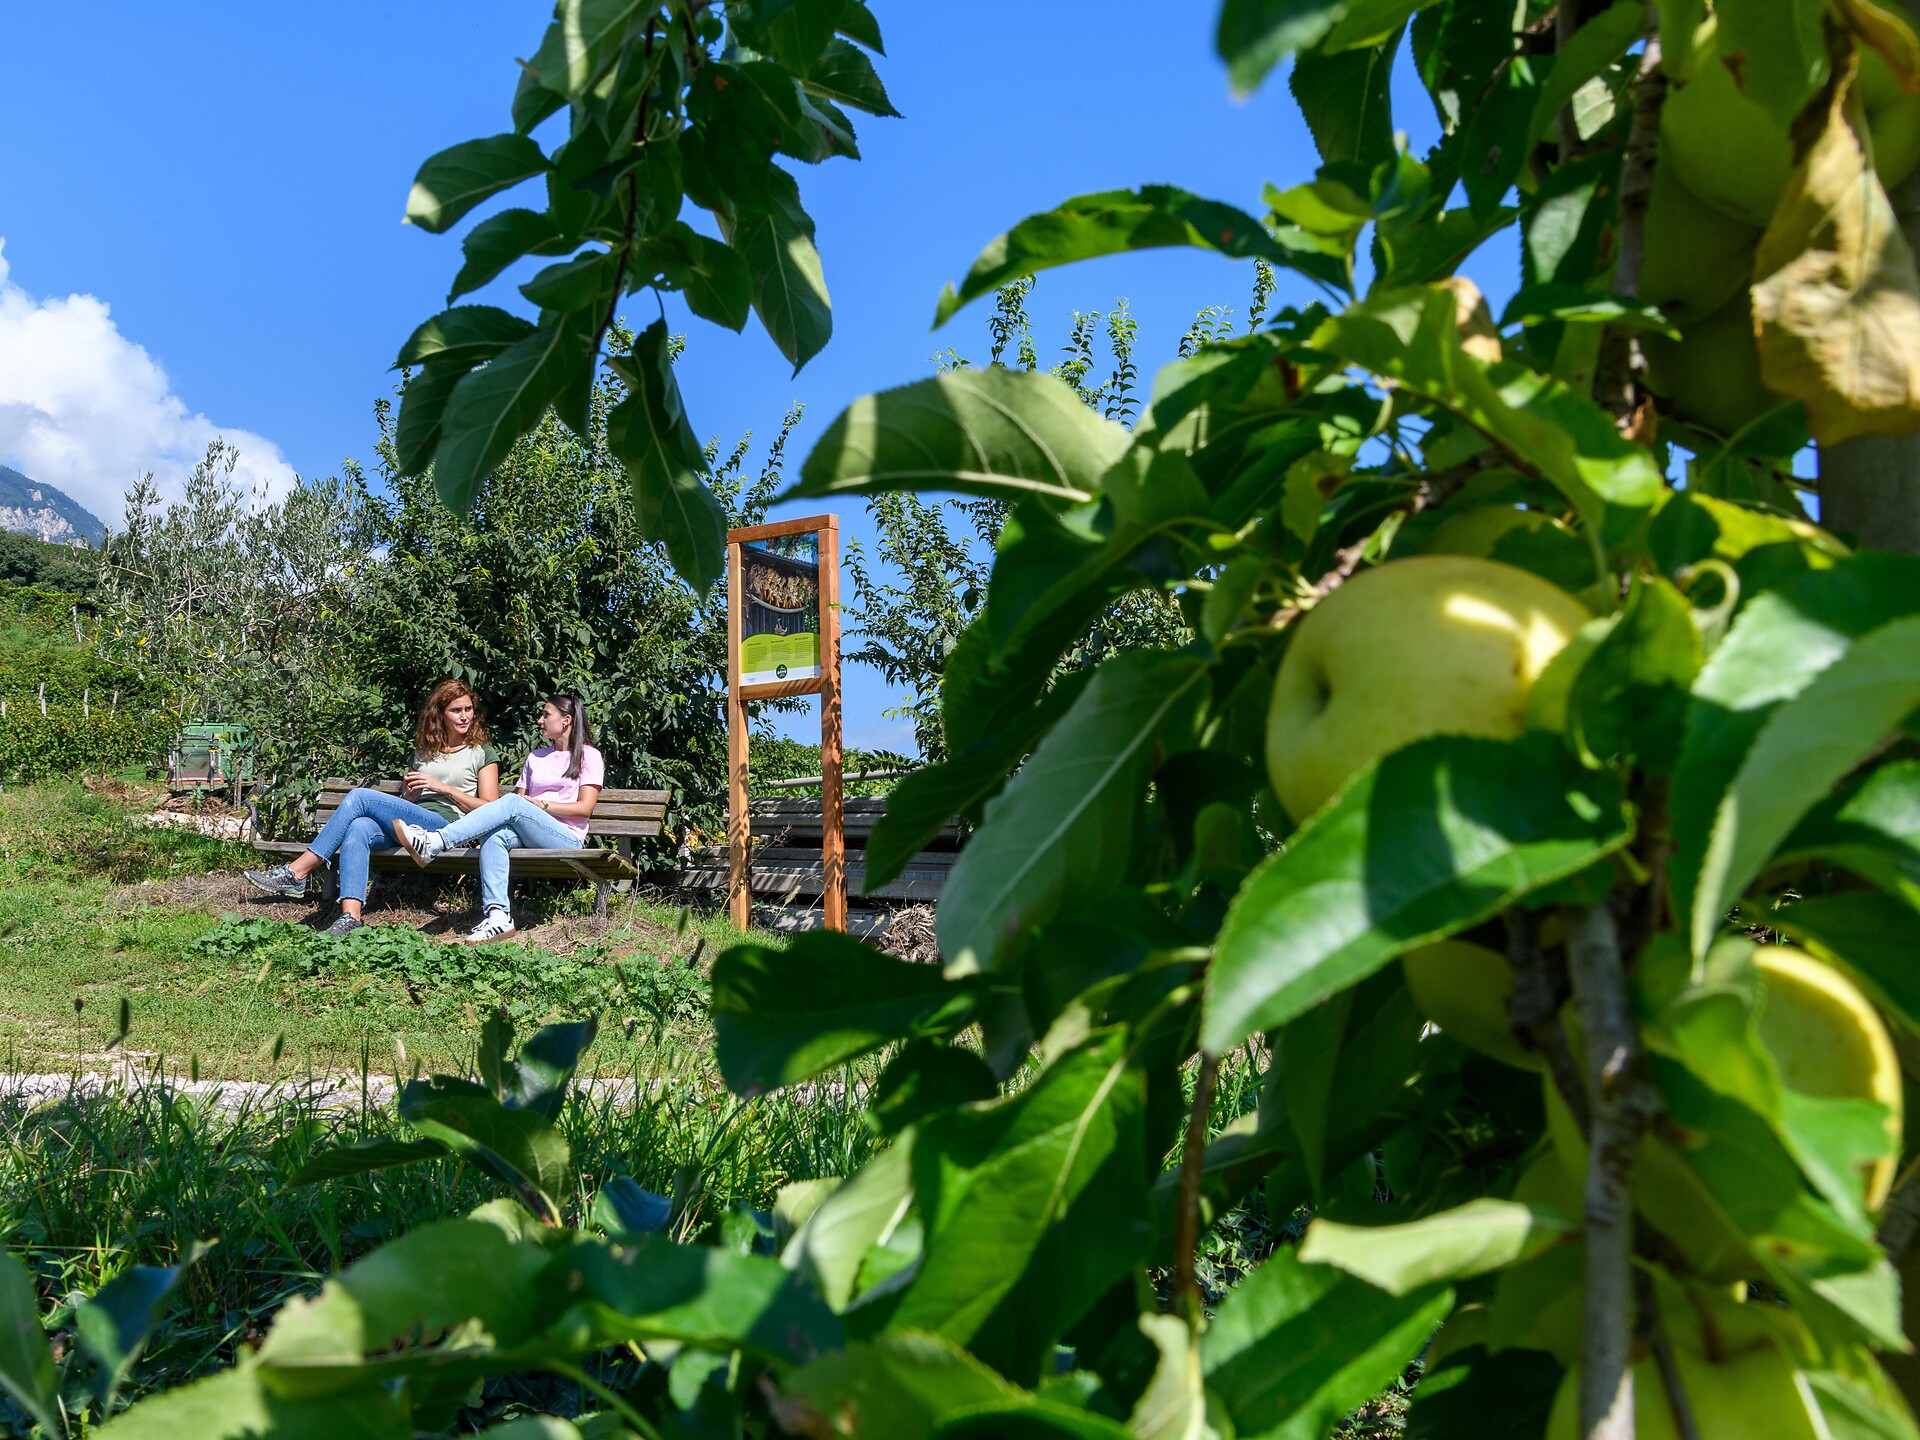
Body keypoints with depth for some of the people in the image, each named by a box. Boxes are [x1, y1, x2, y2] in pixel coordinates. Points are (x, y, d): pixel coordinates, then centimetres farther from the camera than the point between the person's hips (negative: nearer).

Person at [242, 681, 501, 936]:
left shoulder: (483, 752, 13)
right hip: (408, 823, 5)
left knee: (360, 797, -23)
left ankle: (296, 874, -24)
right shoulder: (424, 751, 29)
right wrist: (408, 793, 9)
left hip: (444, 823, -5)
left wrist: (442, 787, -4)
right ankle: (349, 918, -44)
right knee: (358, 829, -31)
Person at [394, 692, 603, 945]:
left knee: (512, 803, -31)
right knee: (495, 836, -30)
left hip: (567, 838, -5)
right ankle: (497, 915, -42)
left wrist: (542, 804, -11)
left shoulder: (588, 756, 9)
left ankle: (434, 843, -40)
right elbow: (521, 797, 14)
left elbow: (584, 808, -2)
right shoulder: (536, 758, 27)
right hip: (528, 836, 5)